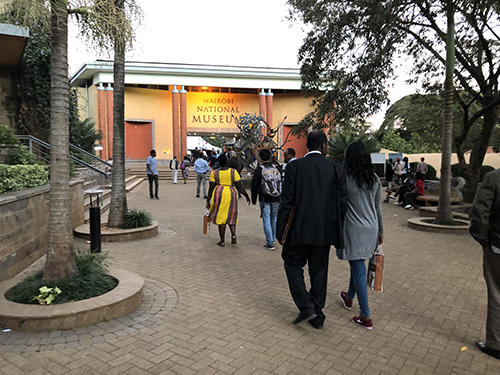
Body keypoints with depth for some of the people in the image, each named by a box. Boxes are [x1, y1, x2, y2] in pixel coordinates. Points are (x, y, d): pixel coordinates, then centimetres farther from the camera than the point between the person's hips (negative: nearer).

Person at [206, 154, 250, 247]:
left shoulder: (214, 173, -1)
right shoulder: (233, 172, -2)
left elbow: (211, 188, -1)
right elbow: (240, 187, -3)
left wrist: (208, 201, 7)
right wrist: (247, 196, 9)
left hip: (219, 194, 0)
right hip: (231, 194, 0)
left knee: (221, 217, 7)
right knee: (231, 216, 18)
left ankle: (222, 241, 11)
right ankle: (233, 235, -3)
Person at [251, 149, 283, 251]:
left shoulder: (259, 170, -8)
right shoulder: (277, 168, 4)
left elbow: (254, 186, -4)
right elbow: (282, 183, 10)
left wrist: (254, 199, 7)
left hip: (265, 199, -4)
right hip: (276, 199, 4)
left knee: (266, 220, 1)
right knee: (274, 219, 16)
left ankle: (270, 244, 2)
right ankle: (272, 240, 29)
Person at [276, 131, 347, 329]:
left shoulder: (295, 166, -7)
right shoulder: (336, 169, -1)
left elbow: (287, 201, -9)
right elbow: (342, 203, 0)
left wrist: (281, 231, -3)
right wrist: (337, 231, 12)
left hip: (300, 229, -3)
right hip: (324, 231, 3)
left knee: (293, 264, 16)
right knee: (319, 271, 15)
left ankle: (306, 306, 6)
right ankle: (317, 316, 25)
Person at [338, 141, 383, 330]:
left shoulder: (345, 179, -13)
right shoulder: (375, 179, 4)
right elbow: (377, 208, 10)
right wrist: (380, 231, 18)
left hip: (354, 231, -6)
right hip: (371, 229, 6)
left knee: (358, 269, 0)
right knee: (357, 265, 23)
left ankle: (365, 317, 5)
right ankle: (349, 297, 44)